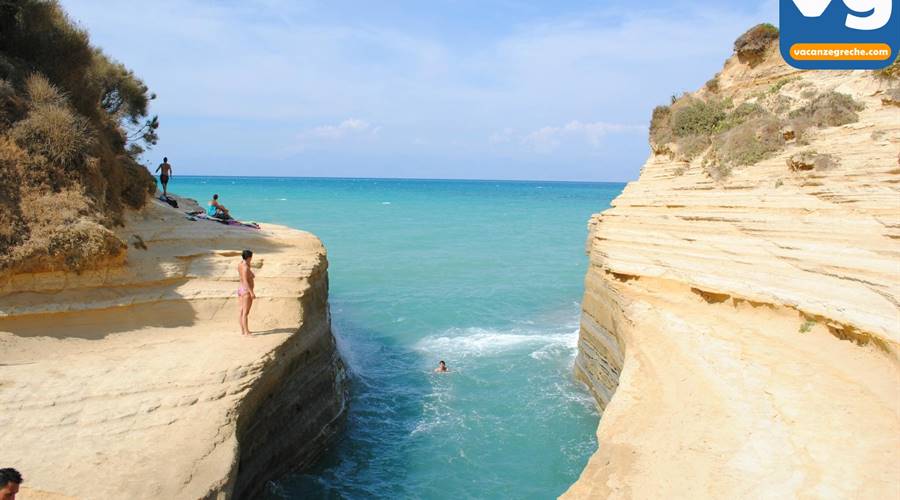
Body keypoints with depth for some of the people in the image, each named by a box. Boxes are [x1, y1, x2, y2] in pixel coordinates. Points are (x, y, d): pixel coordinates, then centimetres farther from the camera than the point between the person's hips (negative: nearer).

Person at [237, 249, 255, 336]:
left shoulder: (239, 264, 4)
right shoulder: (245, 268, -20)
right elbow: (245, 281, -25)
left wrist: (247, 260, 10)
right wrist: (251, 292, -27)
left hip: (240, 290, 9)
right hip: (246, 291, -9)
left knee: (242, 311, 13)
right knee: (245, 313, -11)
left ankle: (243, 330, 19)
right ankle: (246, 332, -12)